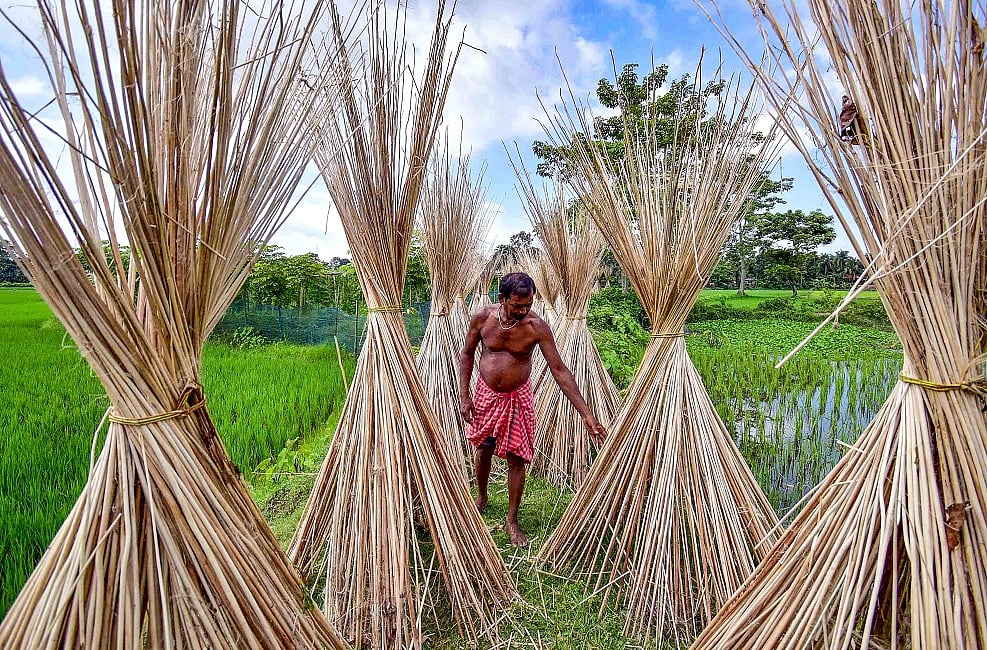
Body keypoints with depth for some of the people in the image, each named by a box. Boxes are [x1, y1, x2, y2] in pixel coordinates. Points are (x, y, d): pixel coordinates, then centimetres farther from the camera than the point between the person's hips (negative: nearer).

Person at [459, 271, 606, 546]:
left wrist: (586, 413, -20)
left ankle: (512, 522, 23)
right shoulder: (482, 317, -14)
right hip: (486, 395, 2)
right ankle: (481, 497, 48)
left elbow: (559, 370, -17)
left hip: (518, 399, -2)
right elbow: (467, 354, 1)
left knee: (516, 459, 3)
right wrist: (464, 396, -5)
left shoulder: (537, 327, -19)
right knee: (483, 449, 19)